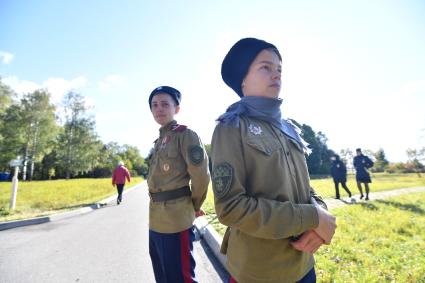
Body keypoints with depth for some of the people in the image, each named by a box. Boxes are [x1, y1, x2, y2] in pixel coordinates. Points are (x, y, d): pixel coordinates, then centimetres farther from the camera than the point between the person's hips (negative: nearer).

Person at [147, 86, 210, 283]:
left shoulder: (185, 135, -12)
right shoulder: (159, 141, 14)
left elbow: (201, 176, -17)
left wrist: (194, 206, -3)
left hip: (176, 221, -8)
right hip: (156, 222, 9)